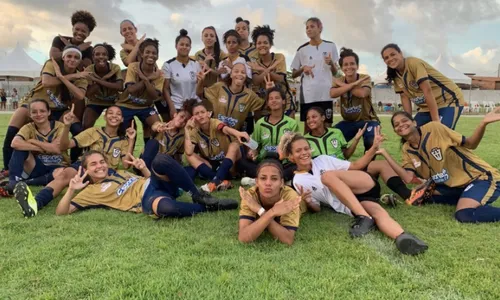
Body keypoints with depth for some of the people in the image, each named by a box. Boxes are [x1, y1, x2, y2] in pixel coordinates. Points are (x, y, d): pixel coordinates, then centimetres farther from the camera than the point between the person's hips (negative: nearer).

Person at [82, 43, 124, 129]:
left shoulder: (115, 68, -23)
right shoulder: (89, 70, -22)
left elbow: (120, 87, -38)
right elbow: (88, 93, -29)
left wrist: (97, 80, -39)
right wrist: (104, 78, -36)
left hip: (113, 101, 0)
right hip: (95, 102, 0)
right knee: (87, 126, -16)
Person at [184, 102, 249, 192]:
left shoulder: (215, 123, -16)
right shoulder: (194, 132, -6)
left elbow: (226, 129, -42)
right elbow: (188, 152, -24)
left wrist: (237, 133, -64)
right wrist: (187, 130, -21)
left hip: (227, 163, -3)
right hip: (212, 165, 3)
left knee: (234, 145, -30)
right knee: (189, 156, -20)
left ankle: (216, 180, -44)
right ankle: (221, 180, -37)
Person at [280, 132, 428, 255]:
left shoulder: (323, 159, 13)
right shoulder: (298, 181, 8)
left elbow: (356, 166, 12)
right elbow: (317, 208, 6)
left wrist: (374, 148, -1)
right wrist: (307, 202, -18)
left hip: (366, 187, 1)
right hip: (347, 206, -1)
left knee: (328, 175, -27)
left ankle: (364, 217, -39)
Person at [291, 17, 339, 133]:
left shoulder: (330, 46, 8)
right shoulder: (302, 49, 7)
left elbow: (335, 72, 11)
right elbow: (293, 74, 11)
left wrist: (331, 63, -10)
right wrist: (303, 68, -8)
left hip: (326, 93, 0)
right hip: (308, 94, 0)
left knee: (327, 125, 1)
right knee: (308, 125, 3)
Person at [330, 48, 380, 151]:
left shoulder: (365, 78, -11)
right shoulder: (339, 80, -2)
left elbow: (362, 93, -33)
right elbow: (332, 94, -25)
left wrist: (342, 85, -22)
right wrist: (353, 84, -29)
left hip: (367, 120, -4)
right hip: (348, 121, 4)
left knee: (371, 142, -30)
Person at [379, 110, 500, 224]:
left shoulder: (434, 128, -13)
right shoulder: (407, 149, 3)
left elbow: (470, 144, -10)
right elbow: (408, 178, -11)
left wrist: (483, 123, -30)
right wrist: (385, 153, -12)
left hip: (481, 176, -8)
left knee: (465, 214, -31)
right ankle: (466, 201, 6)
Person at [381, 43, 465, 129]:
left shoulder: (414, 63, -24)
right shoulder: (395, 75, -1)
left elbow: (427, 91, -28)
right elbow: (405, 97, 1)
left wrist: (435, 120, -30)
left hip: (449, 100, -8)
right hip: (427, 106, 8)